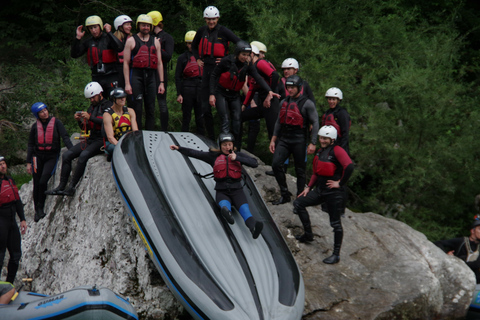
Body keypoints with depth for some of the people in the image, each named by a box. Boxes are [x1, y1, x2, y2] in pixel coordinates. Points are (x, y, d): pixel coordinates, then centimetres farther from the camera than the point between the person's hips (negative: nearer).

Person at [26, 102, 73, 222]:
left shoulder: (56, 122, 0)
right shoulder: (35, 126, 7)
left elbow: (65, 137, -7)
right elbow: (30, 145, 12)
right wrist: (28, 162, 7)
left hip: (52, 156, -3)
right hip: (38, 156, 3)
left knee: (43, 181, -18)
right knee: (36, 184, 2)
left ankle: (40, 208, -6)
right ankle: (37, 211, 14)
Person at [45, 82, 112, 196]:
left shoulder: (108, 106, -3)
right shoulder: (91, 107, 21)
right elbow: (86, 128, 21)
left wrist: (90, 118, -24)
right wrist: (80, 121, 0)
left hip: (102, 140, -8)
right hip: (91, 139, 8)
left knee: (84, 155, -32)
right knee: (67, 155, -6)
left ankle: (72, 187, -28)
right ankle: (61, 186, -9)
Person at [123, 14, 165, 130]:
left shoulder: (155, 41, 16)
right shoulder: (131, 41, 5)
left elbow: (159, 63, 16)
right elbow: (126, 63, 1)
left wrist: (161, 82, 8)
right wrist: (127, 83, -7)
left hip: (150, 76, 3)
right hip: (136, 76, -3)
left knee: (151, 108, 3)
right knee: (137, 108, -7)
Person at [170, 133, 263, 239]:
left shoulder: (238, 155, 16)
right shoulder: (214, 156, 15)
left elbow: (255, 163, 5)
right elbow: (196, 153, 18)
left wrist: (237, 158, -1)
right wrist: (179, 148, 14)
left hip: (236, 191, 1)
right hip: (222, 192, -1)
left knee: (244, 209, -31)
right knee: (224, 205, -39)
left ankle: (254, 228, -61)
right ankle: (227, 214, -75)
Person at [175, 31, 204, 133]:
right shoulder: (182, 58, 7)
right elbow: (177, 77, 4)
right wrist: (179, 94, -5)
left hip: (201, 87, 2)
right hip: (187, 89, -2)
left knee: (200, 117, 5)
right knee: (186, 116, 2)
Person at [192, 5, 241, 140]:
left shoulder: (223, 31, -7)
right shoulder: (202, 31, 10)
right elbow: (194, 46, 29)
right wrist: (198, 59, 14)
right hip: (206, 68, 6)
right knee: (205, 106, 6)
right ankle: (211, 138, 15)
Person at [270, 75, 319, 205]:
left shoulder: (307, 103, -5)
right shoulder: (284, 102, 14)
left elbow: (315, 123, -6)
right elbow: (279, 122, 20)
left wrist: (312, 143, -12)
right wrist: (273, 140, 14)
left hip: (299, 140, -5)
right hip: (284, 139, 5)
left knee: (300, 170, 1)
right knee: (276, 164, -11)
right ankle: (285, 195, 0)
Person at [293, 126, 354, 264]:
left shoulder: (337, 151, -15)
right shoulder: (320, 151, 13)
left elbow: (349, 167, -27)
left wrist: (340, 183, -18)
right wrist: (309, 187, 18)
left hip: (333, 193, -9)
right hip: (319, 190, 9)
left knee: (335, 223, -2)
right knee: (298, 203, 9)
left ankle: (336, 254, 7)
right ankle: (308, 234, 20)